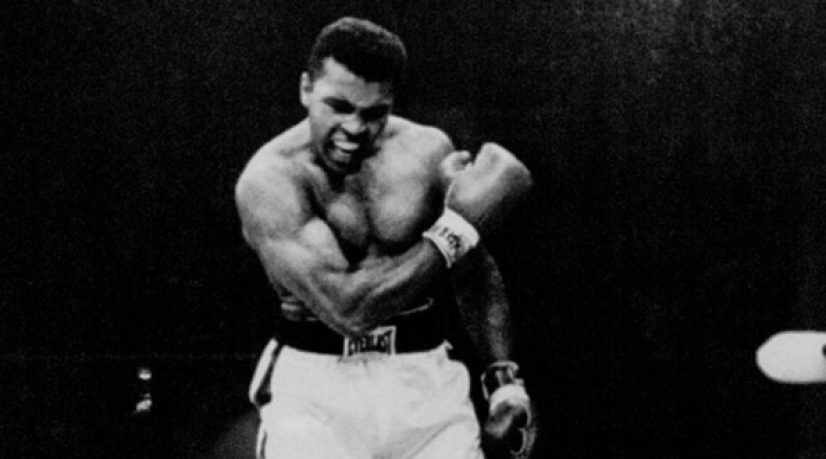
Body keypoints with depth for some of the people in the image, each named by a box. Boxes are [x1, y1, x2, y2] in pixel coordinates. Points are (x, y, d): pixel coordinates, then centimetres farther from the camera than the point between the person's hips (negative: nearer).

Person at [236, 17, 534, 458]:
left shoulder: (428, 150, 1)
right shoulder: (270, 178, -13)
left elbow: (475, 270, 15)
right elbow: (346, 308, -23)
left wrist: (504, 377, 6)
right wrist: (456, 228, -19)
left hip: (425, 377, 3)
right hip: (316, 384, -3)